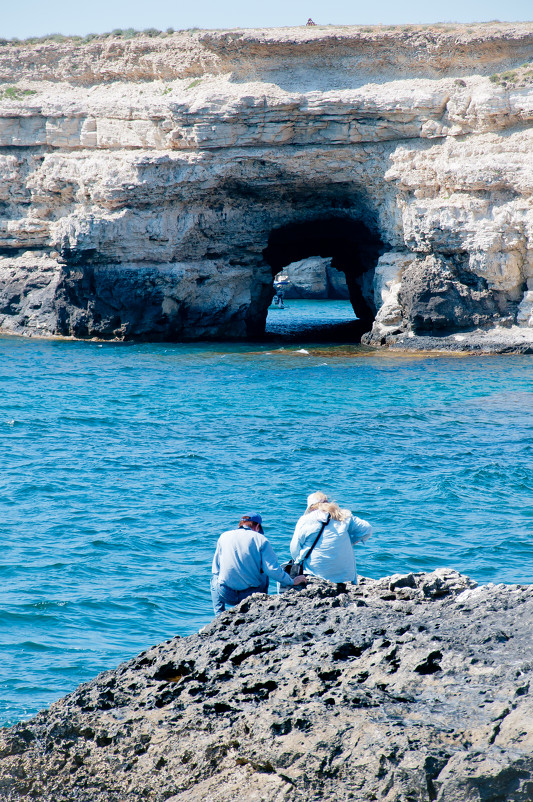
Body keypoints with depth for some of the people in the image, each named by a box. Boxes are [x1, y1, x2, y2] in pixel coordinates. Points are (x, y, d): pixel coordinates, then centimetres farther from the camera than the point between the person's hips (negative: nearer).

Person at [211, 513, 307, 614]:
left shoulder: (224, 536, 2)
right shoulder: (260, 539, -6)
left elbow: (215, 570, 9)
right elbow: (273, 569, -12)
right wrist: (292, 582, 2)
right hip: (252, 596, -1)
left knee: (214, 578, 35)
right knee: (264, 575, 31)